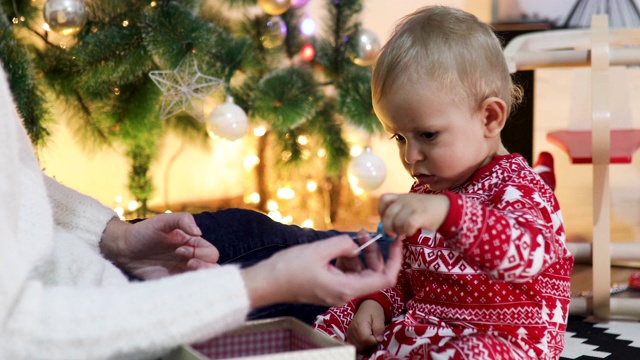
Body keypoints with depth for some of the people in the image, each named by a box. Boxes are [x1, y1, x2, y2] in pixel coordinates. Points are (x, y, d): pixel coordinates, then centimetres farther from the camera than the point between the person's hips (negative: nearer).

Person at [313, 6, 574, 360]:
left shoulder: (519, 188, -13)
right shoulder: (423, 193, 12)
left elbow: (528, 253, -37)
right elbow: (403, 273, 26)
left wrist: (445, 212, -51)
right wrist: (376, 302, 3)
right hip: (418, 327, 8)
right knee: (328, 326, 2)